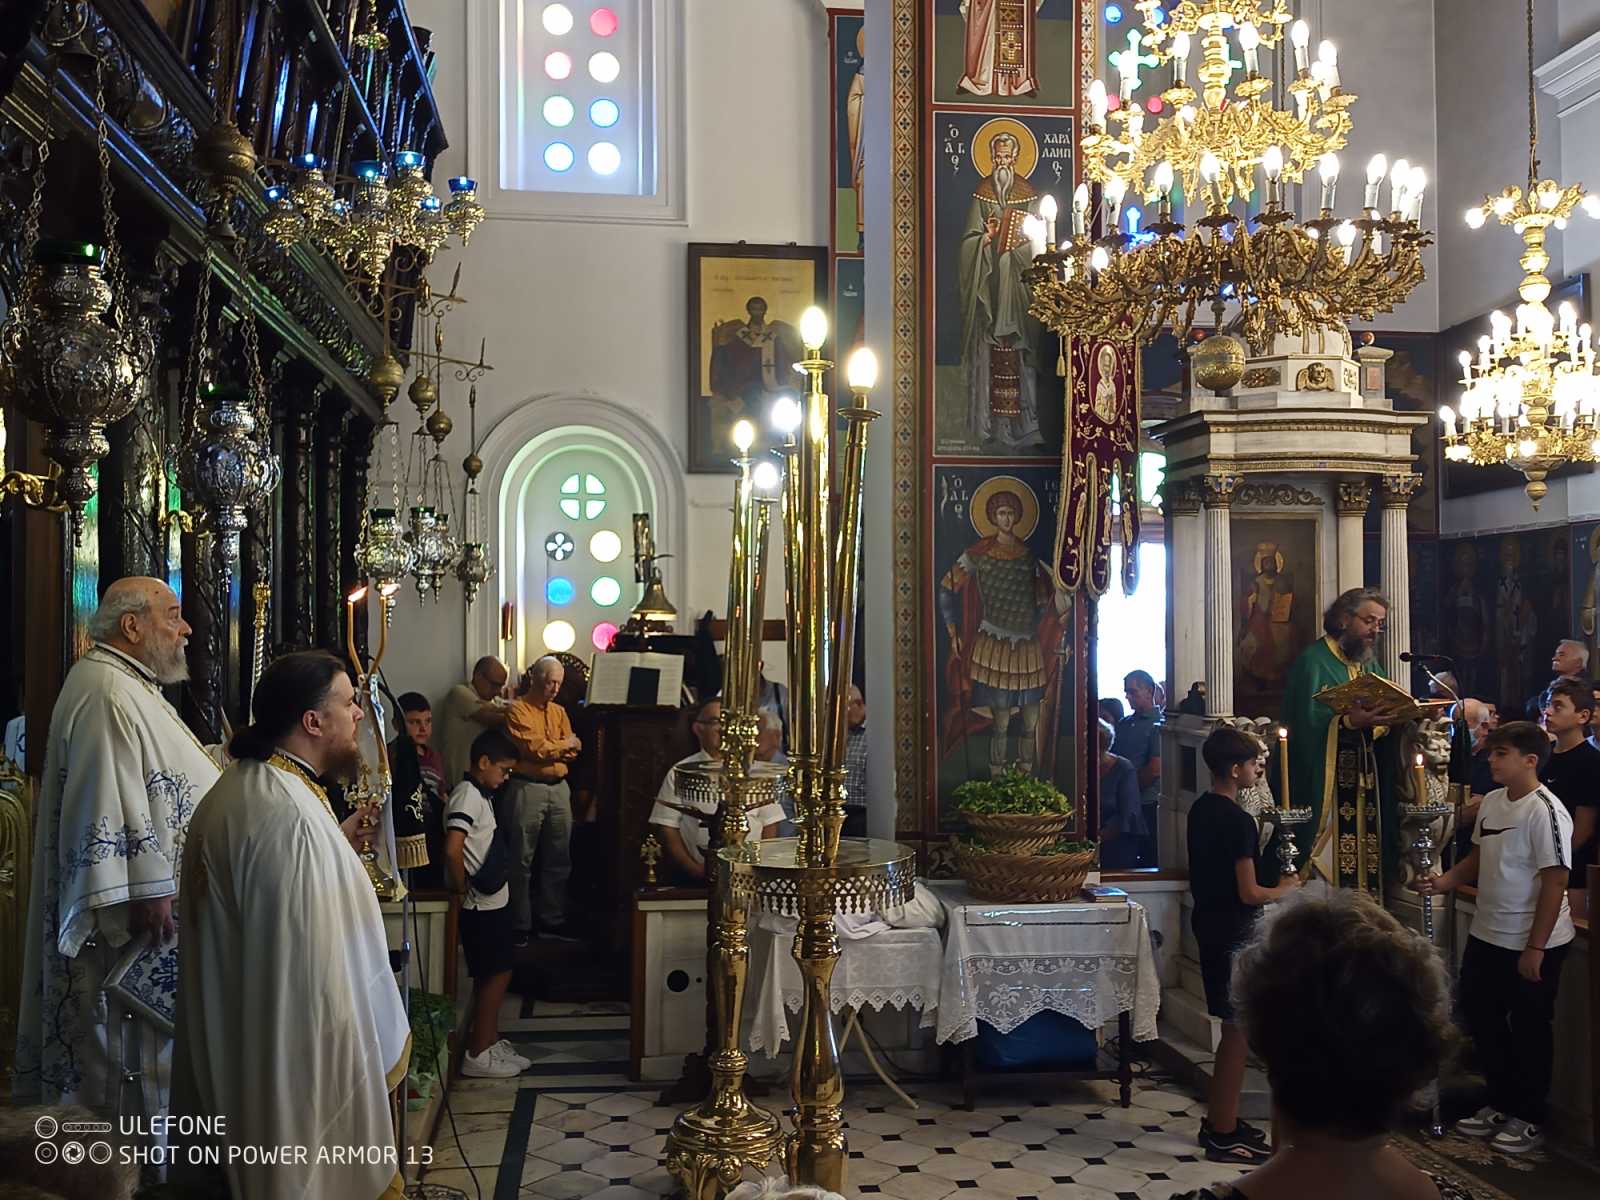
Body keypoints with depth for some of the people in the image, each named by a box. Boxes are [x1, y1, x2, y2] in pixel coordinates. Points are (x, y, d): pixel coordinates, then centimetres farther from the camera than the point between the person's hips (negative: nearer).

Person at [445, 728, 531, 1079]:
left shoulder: (480, 794, 12)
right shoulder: (468, 796, -18)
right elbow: (453, 850, -29)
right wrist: (461, 889, -17)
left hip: (493, 902, 9)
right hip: (482, 905, -9)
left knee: (495, 975, 15)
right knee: (496, 975, -3)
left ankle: (490, 1043, 24)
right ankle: (477, 1055, 4)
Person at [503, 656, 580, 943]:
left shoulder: (559, 712, 18)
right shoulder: (518, 709, -4)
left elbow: (573, 749, 8)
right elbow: (532, 748, -14)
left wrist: (546, 748, -10)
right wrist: (562, 746, 1)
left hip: (559, 788, 7)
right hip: (527, 788, -6)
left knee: (558, 859, 8)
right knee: (522, 860, -3)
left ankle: (552, 921, 16)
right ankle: (520, 926, 2)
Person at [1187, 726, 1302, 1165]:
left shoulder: (1201, 808, 7)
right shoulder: (1237, 820, -21)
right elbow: (1249, 893, -20)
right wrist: (1283, 890, -3)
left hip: (1209, 924, 9)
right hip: (1233, 934, -9)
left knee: (1233, 1029, 18)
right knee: (1238, 1031, 0)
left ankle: (1219, 1119, 27)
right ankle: (1223, 1136, 6)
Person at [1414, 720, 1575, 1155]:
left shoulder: (1545, 811, -20)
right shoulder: (1492, 801, 5)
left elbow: (1555, 882, -21)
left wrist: (1535, 949, -20)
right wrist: (1442, 882, -1)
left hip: (1532, 944, -8)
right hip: (1487, 936, 8)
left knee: (1529, 1030, 7)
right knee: (1481, 1017, 17)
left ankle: (1529, 1119, 23)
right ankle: (1501, 1103, 35)